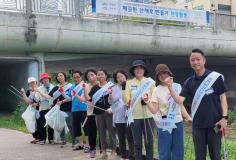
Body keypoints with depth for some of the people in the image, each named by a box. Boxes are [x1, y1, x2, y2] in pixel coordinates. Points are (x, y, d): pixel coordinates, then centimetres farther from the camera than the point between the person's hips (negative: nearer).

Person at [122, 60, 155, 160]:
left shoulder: (150, 82, 2)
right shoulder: (129, 83, 4)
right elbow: (126, 100, -3)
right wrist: (123, 89, -17)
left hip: (148, 116, 0)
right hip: (135, 116, 1)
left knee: (149, 141, 8)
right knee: (137, 142, 10)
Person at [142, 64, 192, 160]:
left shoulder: (177, 86, 5)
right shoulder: (157, 90, -3)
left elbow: (181, 105, 13)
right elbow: (154, 110, -8)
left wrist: (188, 117, 5)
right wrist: (147, 102, -23)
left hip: (178, 123, 3)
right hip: (164, 125, -3)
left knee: (178, 152, 11)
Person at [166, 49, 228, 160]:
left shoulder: (216, 77, -4)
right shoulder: (189, 82, 4)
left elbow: (222, 97, -1)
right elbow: (179, 100, -6)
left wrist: (224, 117, -9)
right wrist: (170, 88, -21)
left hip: (215, 123, -3)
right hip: (197, 124, 3)